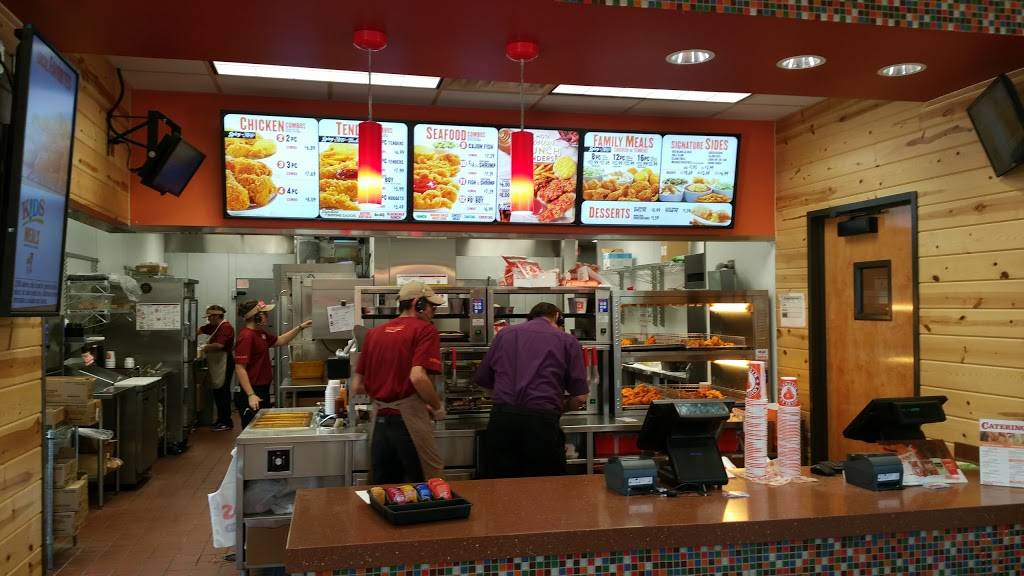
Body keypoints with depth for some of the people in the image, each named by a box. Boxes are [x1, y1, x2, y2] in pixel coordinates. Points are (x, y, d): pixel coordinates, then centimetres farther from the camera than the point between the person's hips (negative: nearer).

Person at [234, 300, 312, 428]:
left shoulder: (260, 333, 10)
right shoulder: (246, 337, -20)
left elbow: (280, 341, 26)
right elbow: (240, 369, -24)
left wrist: (300, 327, 18)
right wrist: (251, 395, -29)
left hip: (264, 389, 10)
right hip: (253, 393, -10)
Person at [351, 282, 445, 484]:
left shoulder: (374, 332, 13)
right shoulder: (425, 330, -5)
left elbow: (357, 387, 12)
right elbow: (418, 377, -21)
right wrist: (437, 408, -7)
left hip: (379, 418, 6)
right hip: (408, 419, -6)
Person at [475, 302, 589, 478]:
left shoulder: (504, 334, 17)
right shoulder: (567, 341, 9)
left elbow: (482, 379, 20)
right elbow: (580, 397, 5)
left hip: (502, 418, 3)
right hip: (542, 422, -2)